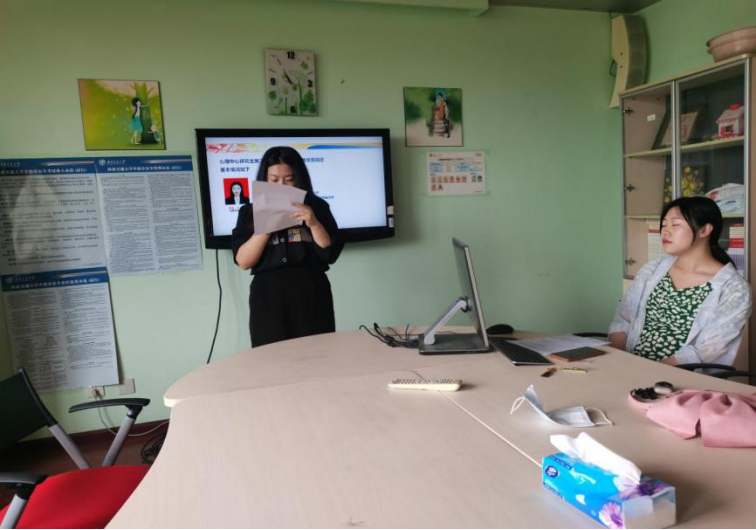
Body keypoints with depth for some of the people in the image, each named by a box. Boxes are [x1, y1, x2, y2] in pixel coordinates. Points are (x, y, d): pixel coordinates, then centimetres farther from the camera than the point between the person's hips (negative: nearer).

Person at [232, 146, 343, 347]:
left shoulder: (316, 207, 6)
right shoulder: (250, 212, 7)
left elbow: (330, 254, 1)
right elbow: (243, 262, -2)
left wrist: (314, 223, -14)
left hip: (311, 294, 0)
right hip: (268, 298, 0)